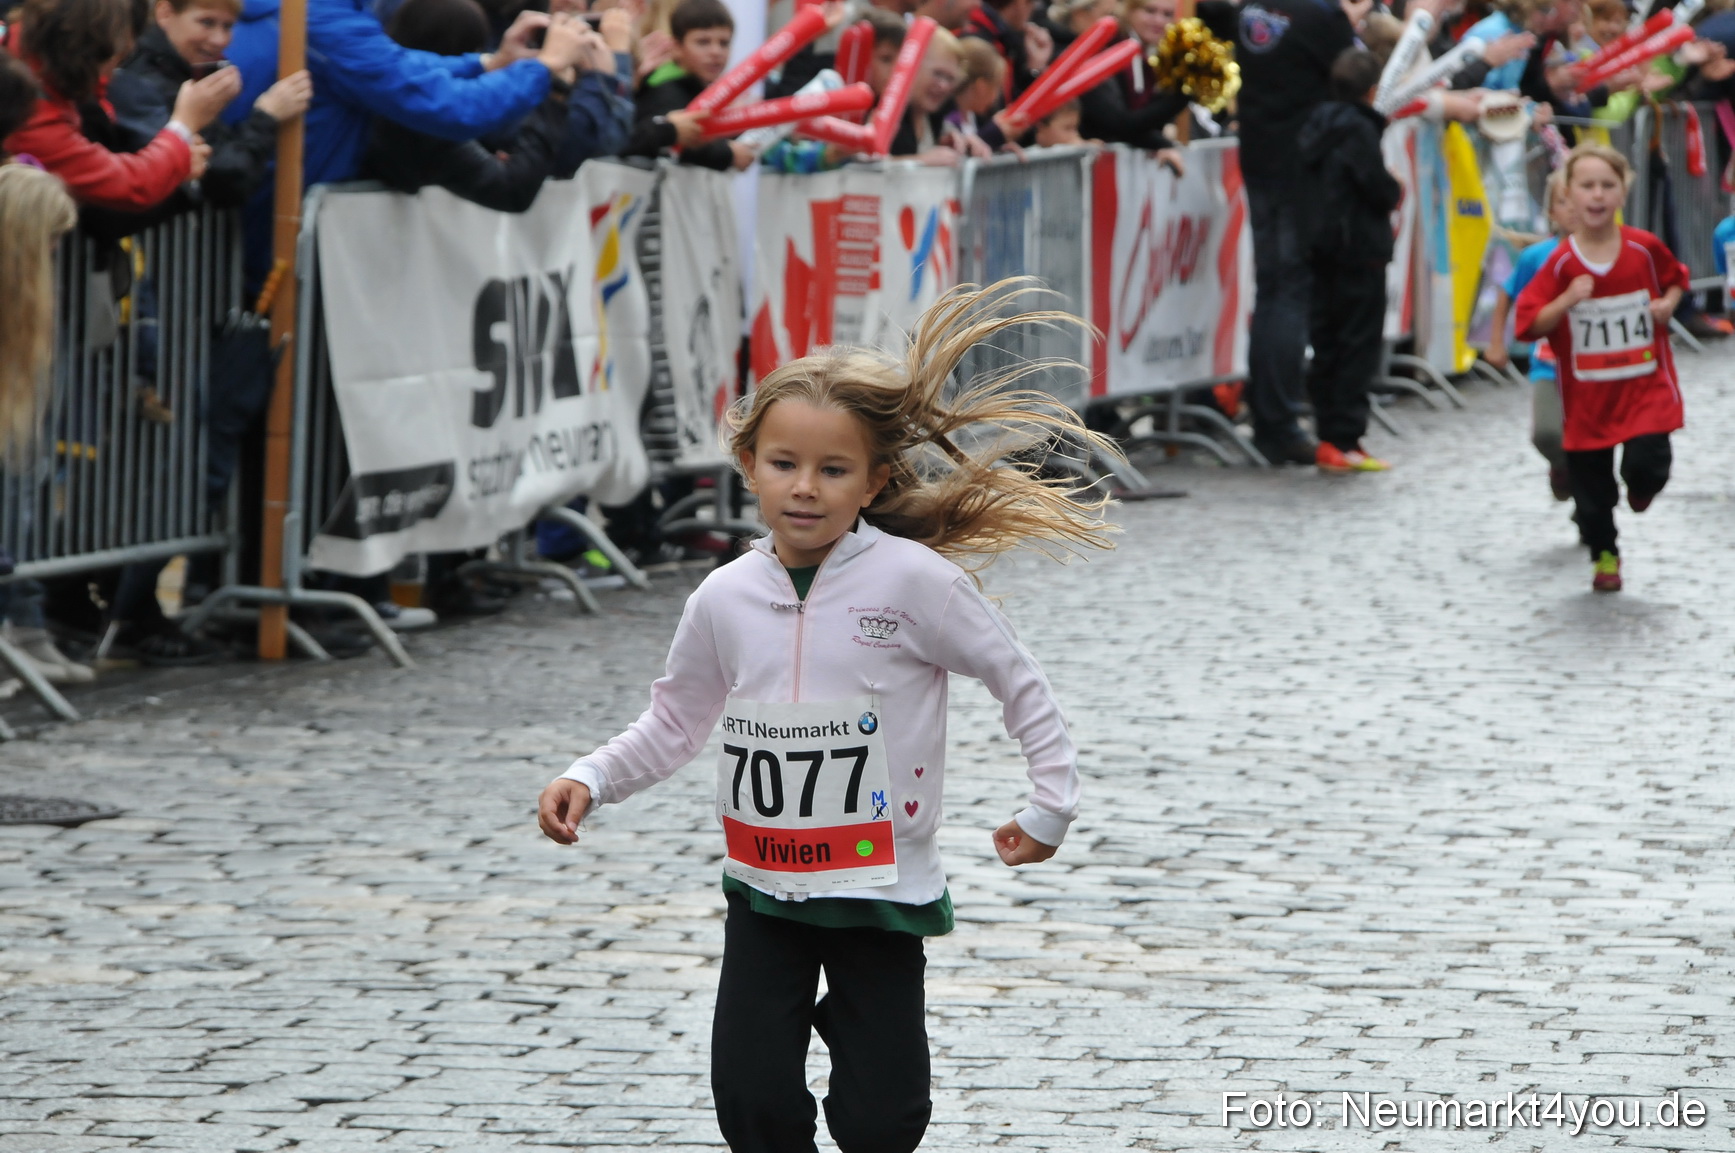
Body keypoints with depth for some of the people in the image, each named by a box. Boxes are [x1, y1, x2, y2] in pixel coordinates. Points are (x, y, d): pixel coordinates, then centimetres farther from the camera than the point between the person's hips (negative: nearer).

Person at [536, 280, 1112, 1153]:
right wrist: (591, 780, -1)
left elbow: (1018, 683, -4)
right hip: (764, 891, 3)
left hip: (881, 890, -3)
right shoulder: (725, 599, -2)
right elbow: (675, 723, 12)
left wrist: (1050, 805, -2)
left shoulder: (912, 581, -14)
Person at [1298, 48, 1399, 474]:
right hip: (1360, 250, -8)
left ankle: (1329, 434, 14)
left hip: (1324, 247, 8)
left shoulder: (1319, 124, 8)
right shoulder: (1359, 130, -15)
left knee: (1327, 340, 11)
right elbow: (1379, 187, -19)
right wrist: (1397, 191, 4)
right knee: (1359, 344, -3)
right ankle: (1344, 440, -6)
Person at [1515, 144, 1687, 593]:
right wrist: (1567, 301, -25)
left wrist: (1668, 303, -4)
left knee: (1647, 464, -15)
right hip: (1587, 396, 0)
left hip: (1646, 387, 0)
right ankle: (1604, 555, 31)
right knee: (1591, 482, 8)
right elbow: (1529, 323, -10)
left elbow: (1675, 278, 16)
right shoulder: (1561, 263, -9)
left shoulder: (1645, 249, -5)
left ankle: (1641, 486, 23)